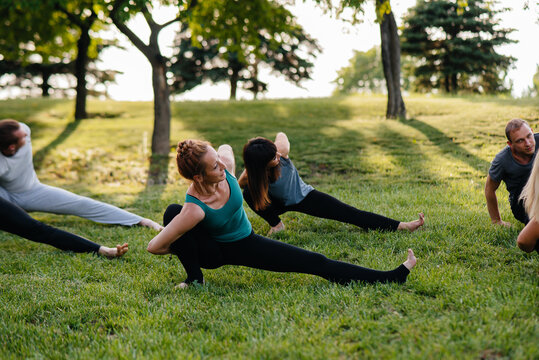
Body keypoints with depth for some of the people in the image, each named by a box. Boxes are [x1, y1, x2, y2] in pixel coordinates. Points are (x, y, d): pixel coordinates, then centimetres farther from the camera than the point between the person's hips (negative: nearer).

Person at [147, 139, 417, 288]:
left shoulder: (225, 162, -24)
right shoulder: (194, 209, -38)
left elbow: (226, 147, 3)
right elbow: (154, 247, -32)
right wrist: (185, 247, -12)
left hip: (244, 244, 5)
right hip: (212, 252, -4)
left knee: (316, 263, -6)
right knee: (172, 212, -35)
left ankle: (388, 278, -2)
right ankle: (194, 277, -13)